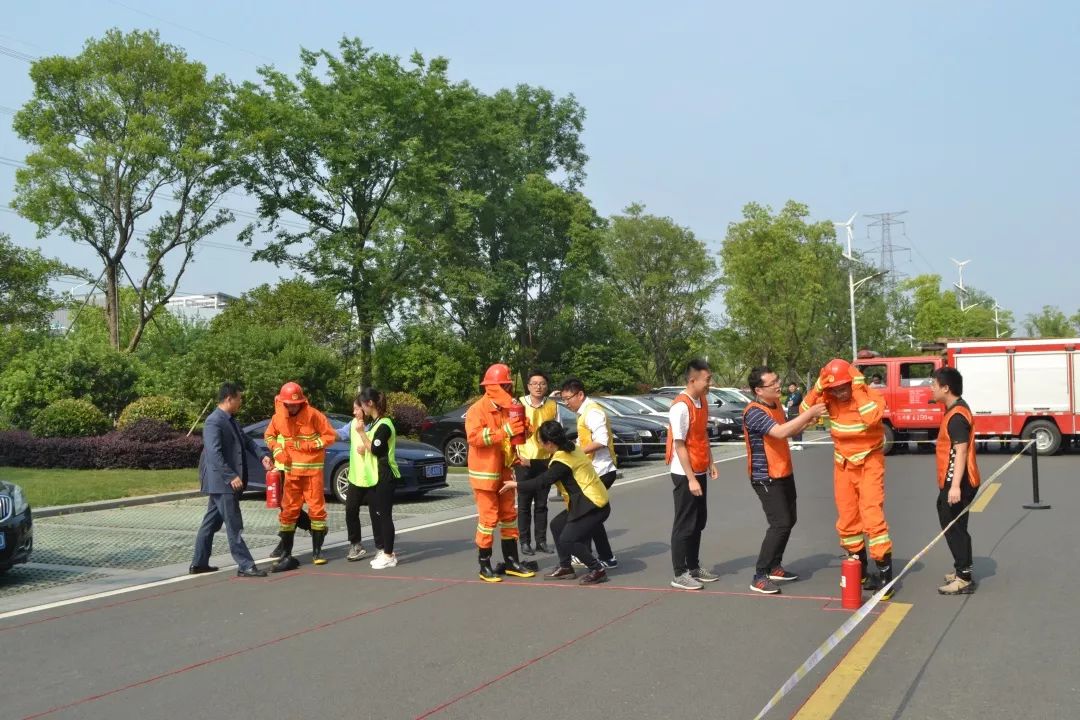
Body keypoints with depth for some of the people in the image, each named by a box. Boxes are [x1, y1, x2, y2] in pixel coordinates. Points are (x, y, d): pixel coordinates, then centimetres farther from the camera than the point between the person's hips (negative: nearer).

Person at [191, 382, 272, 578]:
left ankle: (199, 563, 23)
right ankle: (245, 566, -4)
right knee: (234, 526, -6)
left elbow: (246, 440, 19)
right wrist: (231, 477, -27)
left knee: (211, 523, 15)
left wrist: (262, 455, 2)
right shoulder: (214, 422, -17)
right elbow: (215, 454, -24)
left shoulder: (231, 420, 14)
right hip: (221, 482, -10)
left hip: (225, 482, 10)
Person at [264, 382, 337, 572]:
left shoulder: (313, 415, -11)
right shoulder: (278, 417, -1)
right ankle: (286, 554, 8)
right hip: (291, 470, 3)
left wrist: (306, 445, -15)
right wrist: (277, 450, -4)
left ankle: (317, 551, 15)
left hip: (312, 469, -3)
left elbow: (330, 435, -7)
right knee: (288, 511, 2)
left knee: (316, 509, 2)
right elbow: (269, 435, 15)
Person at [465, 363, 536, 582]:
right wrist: (505, 430, -35)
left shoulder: (506, 410, 10)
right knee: (488, 518, -6)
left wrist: (520, 430, 0)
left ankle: (511, 561, 20)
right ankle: (485, 565, 3)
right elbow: (474, 437, -30)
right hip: (484, 473, -8)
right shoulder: (476, 410, -14)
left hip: (504, 472, 8)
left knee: (509, 516, 11)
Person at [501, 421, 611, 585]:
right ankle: (565, 567, 21)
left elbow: (542, 482, -17)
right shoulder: (571, 449, 8)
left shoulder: (563, 461, -20)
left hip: (595, 506, -10)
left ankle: (598, 570, -2)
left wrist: (516, 485, -5)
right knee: (557, 525, 14)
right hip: (586, 503, 10)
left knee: (567, 540, -12)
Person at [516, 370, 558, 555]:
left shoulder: (552, 406, 4)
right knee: (524, 504, 3)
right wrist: (519, 456, -10)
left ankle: (541, 540, 16)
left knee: (541, 503, 9)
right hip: (525, 460, -2)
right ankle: (525, 542, 9)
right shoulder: (519, 404, -3)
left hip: (546, 460, 2)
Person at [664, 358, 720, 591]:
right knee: (685, 524, -1)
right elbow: (679, 445, -20)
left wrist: (711, 463, 12)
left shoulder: (703, 401, 6)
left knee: (699, 522, 16)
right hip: (685, 474, -9)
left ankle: (694, 567, 27)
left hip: (700, 471, 9)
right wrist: (691, 479, -20)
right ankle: (680, 574, 7)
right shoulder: (681, 407, -21)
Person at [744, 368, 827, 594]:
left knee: (789, 520, 16)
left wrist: (808, 420, 1)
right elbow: (780, 432, -34)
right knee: (780, 524, -14)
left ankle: (774, 567, 28)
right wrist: (809, 413, -31)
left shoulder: (776, 405, 8)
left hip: (784, 473, 10)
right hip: (766, 478, -10)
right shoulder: (754, 412, -22)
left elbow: (789, 431, 19)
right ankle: (760, 576, -9)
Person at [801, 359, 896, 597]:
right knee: (847, 520, 11)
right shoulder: (828, 397, -7)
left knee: (872, 516, -16)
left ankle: (886, 575, -10)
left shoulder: (870, 395, -19)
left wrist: (859, 387, -32)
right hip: (843, 464, 5)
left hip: (869, 462, -5)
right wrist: (818, 387, -24)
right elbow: (805, 412, -15)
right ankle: (860, 572, 28)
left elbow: (872, 418, -38)